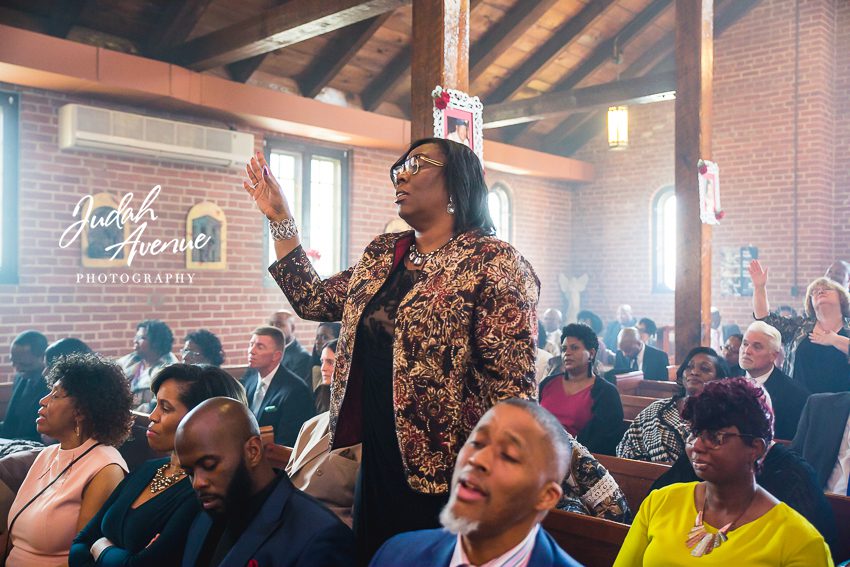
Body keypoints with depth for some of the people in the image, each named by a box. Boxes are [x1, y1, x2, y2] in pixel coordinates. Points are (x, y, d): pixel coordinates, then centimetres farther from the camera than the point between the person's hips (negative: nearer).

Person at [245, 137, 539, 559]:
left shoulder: (493, 262, -13)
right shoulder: (381, 254, 11)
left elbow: (512, 384, -16)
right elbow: (313, 301, 14)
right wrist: (280, 219, 11)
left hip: (445, 471, -7)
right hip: (378, 461, 7)